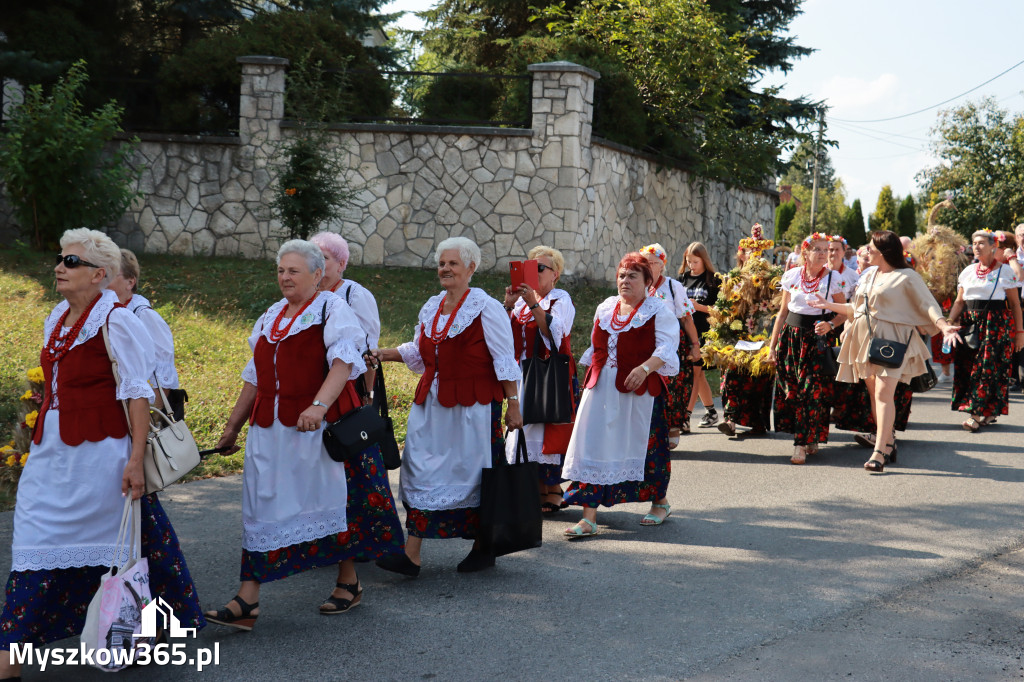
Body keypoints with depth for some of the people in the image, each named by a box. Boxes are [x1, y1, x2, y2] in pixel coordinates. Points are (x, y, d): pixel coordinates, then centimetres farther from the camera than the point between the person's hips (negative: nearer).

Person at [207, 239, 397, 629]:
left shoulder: (332, 310, -3)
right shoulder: (270, 318, 18)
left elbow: (343, 362, -20)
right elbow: (255, 377, 24)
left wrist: (319, 405, -35)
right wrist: (233, 426, 24)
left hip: (316, 425, -6)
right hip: (269, 429, 6)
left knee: (329, 499, 5)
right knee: (261, 506, 1)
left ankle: (348, 584, 23)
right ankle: (247, 601, 0)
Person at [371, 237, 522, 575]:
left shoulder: (486, 308, -6)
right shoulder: (431, 307, 13)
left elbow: (505, 360, -6)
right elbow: (418, 351, 24)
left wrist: (513, 404, -10)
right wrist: (382, 354, 10)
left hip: (473, 405, -6)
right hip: (432, 403, 6)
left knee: (474, 472, 2)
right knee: (422, 471, 0)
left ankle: (483, 548, 19)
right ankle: (412, 554, 0)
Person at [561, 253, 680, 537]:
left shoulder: (658, 309, -2)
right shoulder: (605, 308, 15)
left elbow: (666, 348, -12)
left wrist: (645, 368, -27)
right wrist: (592, 379, 18)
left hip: (640, 388, -5)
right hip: (602, 387, 5)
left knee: (645, 444, 4)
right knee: (594, 447, -2)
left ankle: (661, 502, 30)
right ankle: (589, 518, -3)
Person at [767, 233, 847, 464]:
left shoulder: (833, 279, -1)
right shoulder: (792, 276, 5)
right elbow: (783, 312, 10)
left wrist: (830, 325, -15)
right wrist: (772, 345, 9)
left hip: (817, 340, -3)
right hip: (791, 338, 3)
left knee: (813, 392, -7)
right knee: (791, 389, 2)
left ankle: (803, 444, -4)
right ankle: (808, 438, 15)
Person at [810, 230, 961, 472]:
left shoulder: (906, 277, -4)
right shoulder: (868, 275, 18)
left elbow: (928, 304, -10)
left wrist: (944, 326, -25)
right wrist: (829, 305, 24)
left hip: (891, 341, -7)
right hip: (866, 339, 7)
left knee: (884, 393, -15)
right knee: (874, 394, 7)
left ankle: (879, 452, -18)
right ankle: (888, 445, 16)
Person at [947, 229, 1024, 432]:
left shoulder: (1005, 271, 0)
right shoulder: (967, 271, 13)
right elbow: (959, 302, 13)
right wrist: (949, 322, -2)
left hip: (997, 323, -5)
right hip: (970, 323, 5)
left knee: (988, 367, -9)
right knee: (967, 365, 0)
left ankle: (977, 414, -9)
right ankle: (988, 413, 9)